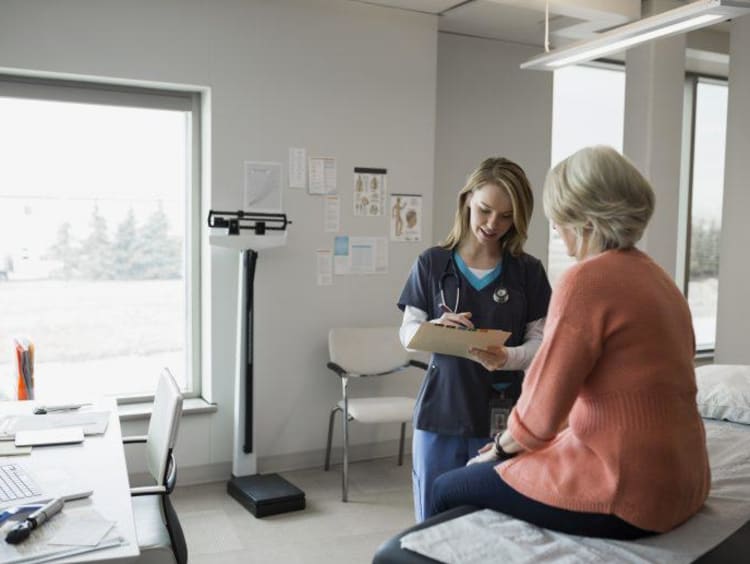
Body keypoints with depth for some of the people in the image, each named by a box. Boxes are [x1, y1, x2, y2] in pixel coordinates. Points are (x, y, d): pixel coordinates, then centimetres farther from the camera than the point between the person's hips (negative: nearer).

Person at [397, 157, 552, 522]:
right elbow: (408, 332, 2)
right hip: (439, 411, 1)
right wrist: (435, 329, -20)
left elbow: (540, 341, -1)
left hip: (501, 417, 0)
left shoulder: (528, 271, 2)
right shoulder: (431, 263, 1)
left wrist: (507, 358, -22)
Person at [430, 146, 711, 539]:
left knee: (449, 490, 7)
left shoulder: (587, 279, -19)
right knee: (498, 472, 27)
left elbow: (541, 409, -17)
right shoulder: (656, 276, 9)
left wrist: (502, 445, 5)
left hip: (626, 492, -9)